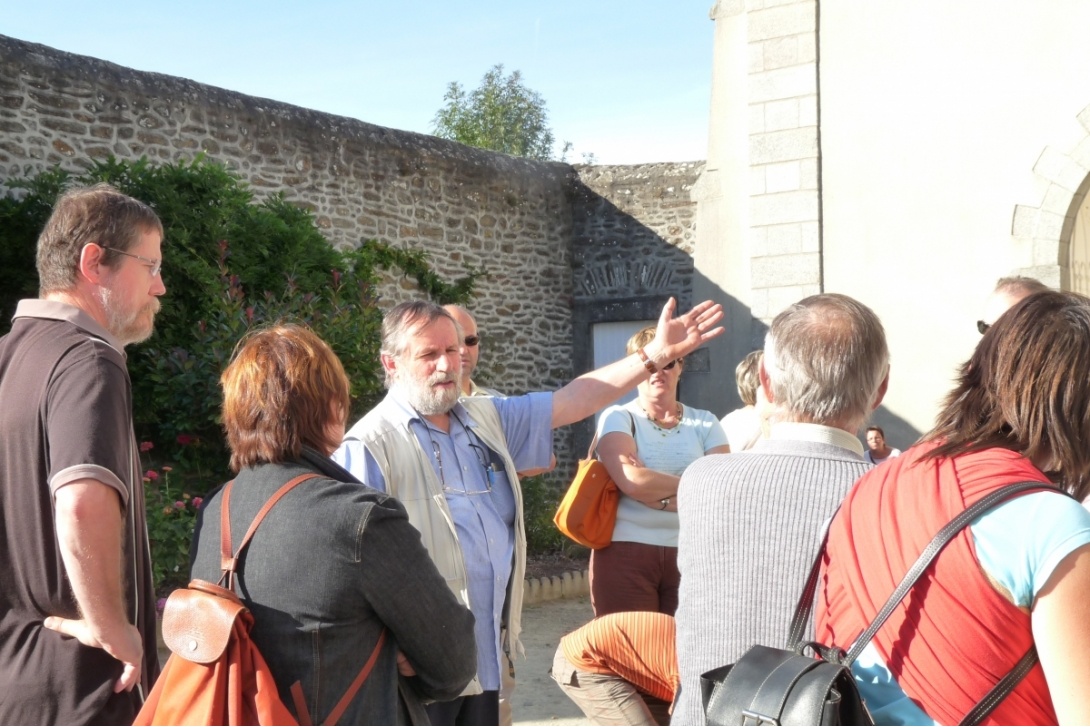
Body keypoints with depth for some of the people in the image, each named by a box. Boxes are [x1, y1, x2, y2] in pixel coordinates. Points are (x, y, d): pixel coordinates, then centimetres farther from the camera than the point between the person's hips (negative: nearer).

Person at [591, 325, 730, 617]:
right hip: (626, 553, -2)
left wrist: (658, 492, -13)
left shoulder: (704, 423, 11)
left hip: (690, 553, 3)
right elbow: (631, 480, -15)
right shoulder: (618, 418, 3)